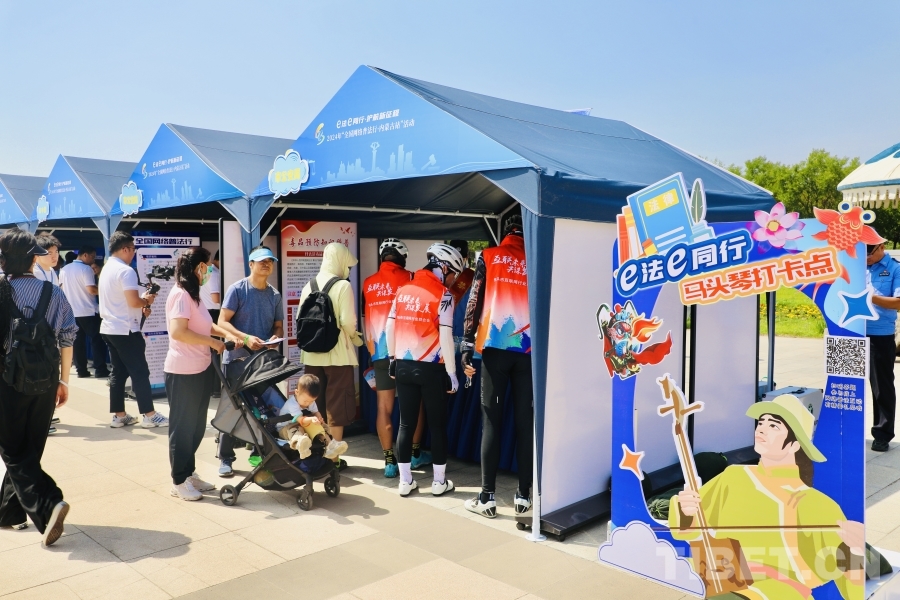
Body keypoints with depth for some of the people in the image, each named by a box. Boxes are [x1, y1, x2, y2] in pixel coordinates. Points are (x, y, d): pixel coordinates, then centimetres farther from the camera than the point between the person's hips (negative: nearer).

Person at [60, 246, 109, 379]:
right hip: (88, 311, -7)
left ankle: (81, 370, 11)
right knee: (97, 340, 0)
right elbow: (92, 289, -20)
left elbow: (61, 289, 15)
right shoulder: (86, 269, -12)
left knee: (78, 341, 10)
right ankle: (100, 370, -3)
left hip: (72, 311, 7)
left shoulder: (64, 270, 10)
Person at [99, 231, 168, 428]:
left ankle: (119, 415, 15)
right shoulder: (126, 271, -17)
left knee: (118, 372, 12)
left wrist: (140, 306, 16)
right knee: (140, 372, -3)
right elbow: (133, 302, -23)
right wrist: (147, 300, -3)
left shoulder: (106, 269, 14)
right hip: (126, 330, -9)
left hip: (109, 328, 9)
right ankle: (149, 415, 1)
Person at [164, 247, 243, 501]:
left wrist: (227, 334, 10)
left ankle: (189, 473, 29)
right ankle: (179, 481, 15)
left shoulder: (193, 295, 14)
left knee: (196, 425, 16)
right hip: (183, 372, -9)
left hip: (201, 370, 10)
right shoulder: (181, 294, -16)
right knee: (183, 427, 3)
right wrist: (213, 342, -17)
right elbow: (178, 332, -26)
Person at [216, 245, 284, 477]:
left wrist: (276, 337, -9)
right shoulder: (237, 289, -6)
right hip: (237, 358, -4)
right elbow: (223, 322, -10)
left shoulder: (275, 295, 9)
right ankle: (226, 459, 8)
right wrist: (246, 338, -24)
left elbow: (279, 326, 14)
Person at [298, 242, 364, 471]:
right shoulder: (343, 286, -11)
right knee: (336, 407, 4)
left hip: (312, 355, 5)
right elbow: (348, 322, -16)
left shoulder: (309, 286, 5)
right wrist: (357, 339, 3)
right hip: (338, 354, -5)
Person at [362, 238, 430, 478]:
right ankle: (415, 453, 22)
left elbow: (367, 321, 14)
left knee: (384, 407, 4)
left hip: (380, 352, 3)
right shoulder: (409, 278, -2)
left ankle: (390, 461, 5)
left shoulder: (368, 284, 8)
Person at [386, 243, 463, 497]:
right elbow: (445, 337, -14)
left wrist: (393, 358, 19)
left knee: (406, 423, 11)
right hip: (431, 369, -5)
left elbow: (390, 327, 9)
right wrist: (452, 372, -9)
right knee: (437, 425, 8)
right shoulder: (442, 295, -10)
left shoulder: (403, 290, 7)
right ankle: (439, 482, 17)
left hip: (404, 366, 5)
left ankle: (405, 481, 17)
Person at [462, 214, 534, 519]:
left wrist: (467, 345, -1)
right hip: (528, 350, 2)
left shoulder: (488, 257, 8)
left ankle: (487, 497, 2)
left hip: (495, 347, -1)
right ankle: (523, 495, 10)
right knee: (525, 422, 6)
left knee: (491, 421, 1)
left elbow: (475, 301, -1)